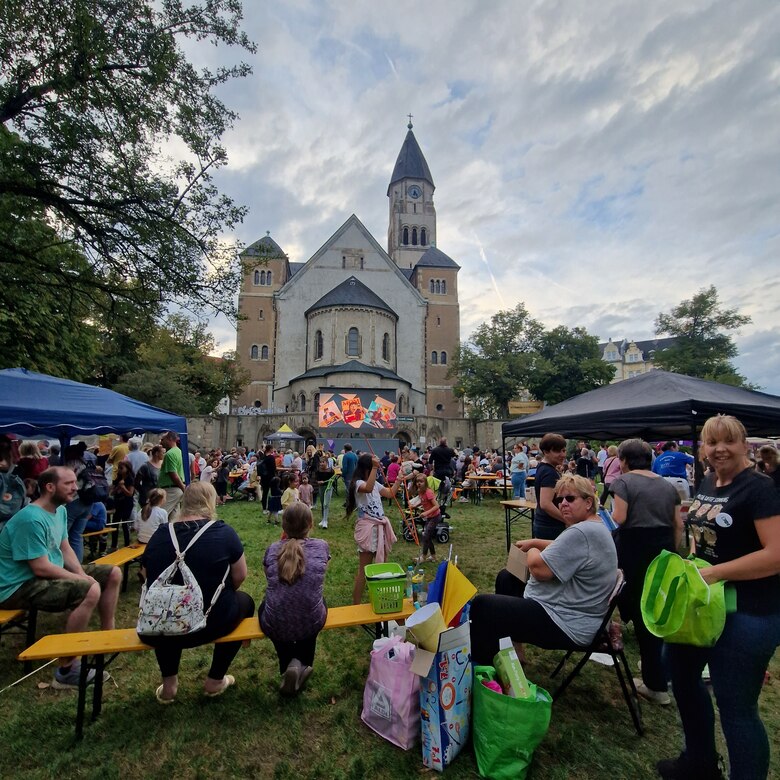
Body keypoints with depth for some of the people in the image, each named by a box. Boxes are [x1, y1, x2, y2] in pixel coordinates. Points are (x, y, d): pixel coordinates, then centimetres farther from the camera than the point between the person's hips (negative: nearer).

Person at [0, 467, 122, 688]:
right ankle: (66, 669, -18)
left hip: (50, 572, 9)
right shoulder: (31, 519, -26)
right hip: (20, 586, -9)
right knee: (90, 590, -31)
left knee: (113, 574, 5)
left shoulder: (60, 510, 4)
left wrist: (82, 575, -7)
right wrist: (83, 579, -17)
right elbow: (41, 568, -26)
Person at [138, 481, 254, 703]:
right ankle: (215, 681, 30)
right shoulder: (223, 532, -12)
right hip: (208, 625, -3)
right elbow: (240, 576, -4)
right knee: (244, 601, 26)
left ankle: (168, 684, 34)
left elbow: (148, 577, 10)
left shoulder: (159, 534, -2)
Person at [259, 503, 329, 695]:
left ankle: (287, 668, 23)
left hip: (274, 627, 1)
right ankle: (301, 664, 20)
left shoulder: (272, 549, -2)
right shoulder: (321, 546, -4)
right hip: (311, 624, 0)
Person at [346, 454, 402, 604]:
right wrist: (374, 467, -40)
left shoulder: (375, 483, 11)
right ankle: (356, 605, 7)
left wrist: (398, 480, 16)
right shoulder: (358, 483, -14)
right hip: (368, 528, -8)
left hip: (381, 527, 8)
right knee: (364, 570, -3)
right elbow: (368, 488, -38)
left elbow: (390, 494, 23)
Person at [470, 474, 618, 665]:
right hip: (568, 609, 11)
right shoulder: (593, 527, 8)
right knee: (506, 578, 23)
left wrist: (533, 552, -7)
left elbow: (539, 568, -28)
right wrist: (534, 542, 12)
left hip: (566, 625, -11)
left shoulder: (582, 533, -27)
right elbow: (564, 548, 25)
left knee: (480, 606, -10)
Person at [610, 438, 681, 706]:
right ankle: (662, 671, 34)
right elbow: (678, 525, 10)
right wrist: (672, 553, 17)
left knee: (641, 613, 6)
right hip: (664, 551, 6)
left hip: (636, 550, -6)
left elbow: (619, 518, -16)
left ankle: (656, 684, 15)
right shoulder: (667, 485, 11)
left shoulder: (623, 481, -7)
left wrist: (611, 511, 4)